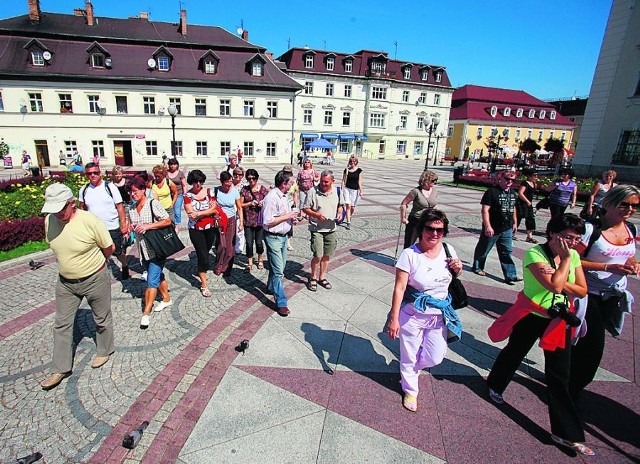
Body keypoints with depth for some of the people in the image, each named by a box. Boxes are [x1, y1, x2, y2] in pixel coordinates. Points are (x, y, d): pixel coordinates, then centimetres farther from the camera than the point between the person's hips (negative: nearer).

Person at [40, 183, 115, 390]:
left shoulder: (90, 221, -25)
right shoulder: (49, 220, -8)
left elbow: (109, 248, -12)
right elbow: (53, 245, 12)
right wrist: (70, 262, 12)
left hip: (95, 279, -5)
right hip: (65, 281, 5)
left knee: (102, 319, 14)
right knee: (62, 324, 11)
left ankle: (104, 351, 39)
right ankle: (60, 369, 26)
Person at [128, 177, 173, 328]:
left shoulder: (153, 203, -12)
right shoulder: (132, 209, 9)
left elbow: (167, 221, -17)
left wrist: (147, 226, -24)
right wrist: (133, 228, -1)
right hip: (143, 249, 7)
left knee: (152, 280, -7)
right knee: (157, 275, 19)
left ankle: (146, 313, -1)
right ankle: (166, 298, 37)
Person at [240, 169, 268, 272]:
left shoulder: (263, 189, 0)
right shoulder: (244, 190, 2)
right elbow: (240, 205, 3)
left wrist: (263, 203, -14)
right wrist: (250, 203, -12)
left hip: (260, 219, 0)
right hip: (248, 220, 1)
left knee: (259, 242, 7)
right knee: (249, 242, 2)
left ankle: (260, 259, 32)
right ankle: (250, 263, 18)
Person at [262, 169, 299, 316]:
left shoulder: (283, 195, 8)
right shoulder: (272, 198, -22)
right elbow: (268, 221, -25)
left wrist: (292, 217, 4)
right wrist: (287, 216, -20)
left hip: (283, 236, 9)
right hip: (273, 237, -9)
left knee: (280, 266, 21)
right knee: (278, 270, -6)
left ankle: (271, 287, 43)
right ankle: (281, 303, 1)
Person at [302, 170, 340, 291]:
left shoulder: (336, 192, 2)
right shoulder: (313, 191, -10)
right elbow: (305, 208, -6)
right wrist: (317, 215, -21)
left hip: (331, 229, 4)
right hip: (317, 229, -4)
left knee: (326, 256, 12)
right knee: (318, 256, -7)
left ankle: (322, 277, 30)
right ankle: (313, 278, 16)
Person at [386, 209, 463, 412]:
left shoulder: (448, 250, -4)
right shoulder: (410, 254, -20)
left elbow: (454, 278, 14)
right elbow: (399, 288, -19)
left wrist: (458, 269, -10)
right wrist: (394, 319, -19)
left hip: (439, 315, 4)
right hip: (412, 315, -4)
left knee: (435, 358, 13)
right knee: (409, 356, 13)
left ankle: (411, 367, 47)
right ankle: (410, 390, 42)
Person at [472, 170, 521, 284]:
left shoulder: (512, 192, 10)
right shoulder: (492, 191, -14)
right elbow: (485, 210, -20)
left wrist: (514, 223, 22)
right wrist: (487, 226, -25)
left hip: (507, 229, 6)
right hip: (492, 229, -6)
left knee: (506, 252, 7)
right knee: (483, 249, 11)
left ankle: (510, 276, 10)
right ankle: (477, 267, 31)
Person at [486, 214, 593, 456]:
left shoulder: (573, 255, -2)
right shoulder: (534, 254, -20)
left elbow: (582, 290, -4)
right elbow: (554, 285, -31)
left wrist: (559, 279, -21)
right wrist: (565, 259, -22)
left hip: (559, 320, 4)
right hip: (531, 316, -4)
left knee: (559, 374, 6)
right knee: (514, 353, 18)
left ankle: (566, 433, 17)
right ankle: (495, 384, 48)